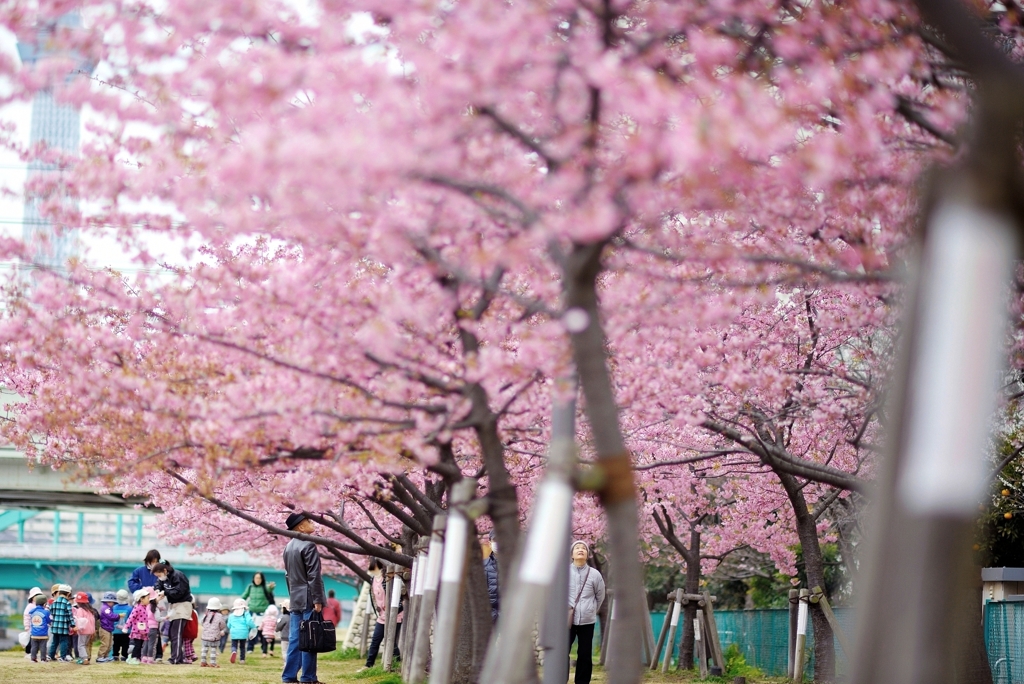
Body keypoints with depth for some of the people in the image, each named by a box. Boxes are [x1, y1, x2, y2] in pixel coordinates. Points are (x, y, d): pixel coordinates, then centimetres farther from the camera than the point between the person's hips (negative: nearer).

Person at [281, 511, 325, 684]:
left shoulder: (288, 547, 14)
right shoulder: (308, 545, -12)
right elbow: (313, 575, -17)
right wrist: (318, 600, -17)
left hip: (295, 600, 8)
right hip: (308, 599, -8)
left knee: (295, 640, 8)